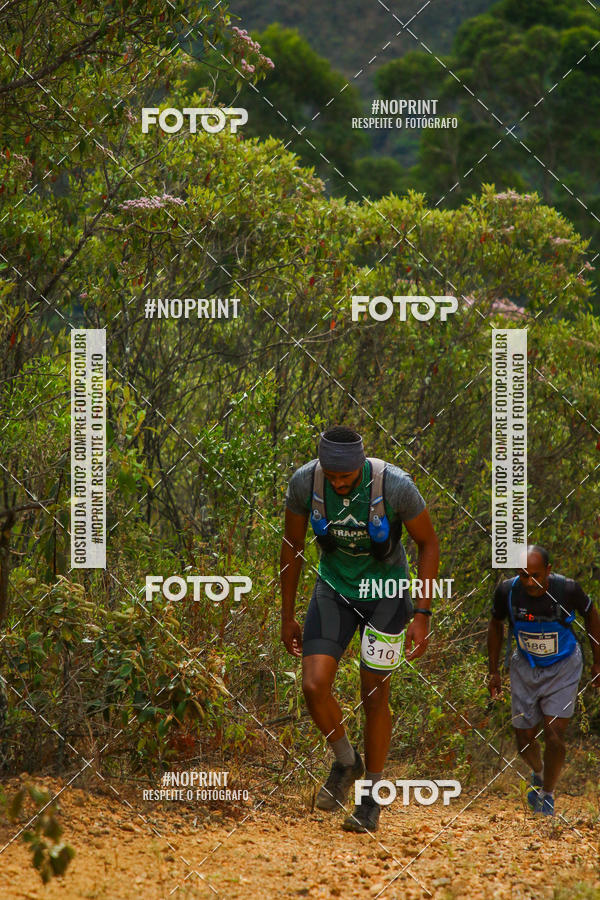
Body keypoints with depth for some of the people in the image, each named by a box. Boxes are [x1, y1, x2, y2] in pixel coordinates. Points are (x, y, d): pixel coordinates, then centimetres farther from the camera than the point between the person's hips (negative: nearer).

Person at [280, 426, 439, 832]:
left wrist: (422, 616, -13)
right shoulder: (305, 482, -19)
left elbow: (429, 543, -11)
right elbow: (292, 546, -2)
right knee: (314, 686, -13)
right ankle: (346, 762, 15)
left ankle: (371, 799, 19)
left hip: (385, 592, -2)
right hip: (334, 588, 2)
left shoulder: (395, 486, -27)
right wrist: (287, 616, 3)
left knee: (375, 696, 2)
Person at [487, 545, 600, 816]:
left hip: (563, 668, -2)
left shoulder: (567, 590, -25)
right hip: (525, 668, 2)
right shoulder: (507, 591, -20)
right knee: (524, 738, 6)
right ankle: (538, 773, 39)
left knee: (554, 736, -13)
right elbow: (496, 625, 1)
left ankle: (547, 795, 9)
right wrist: (493, 671, 4)